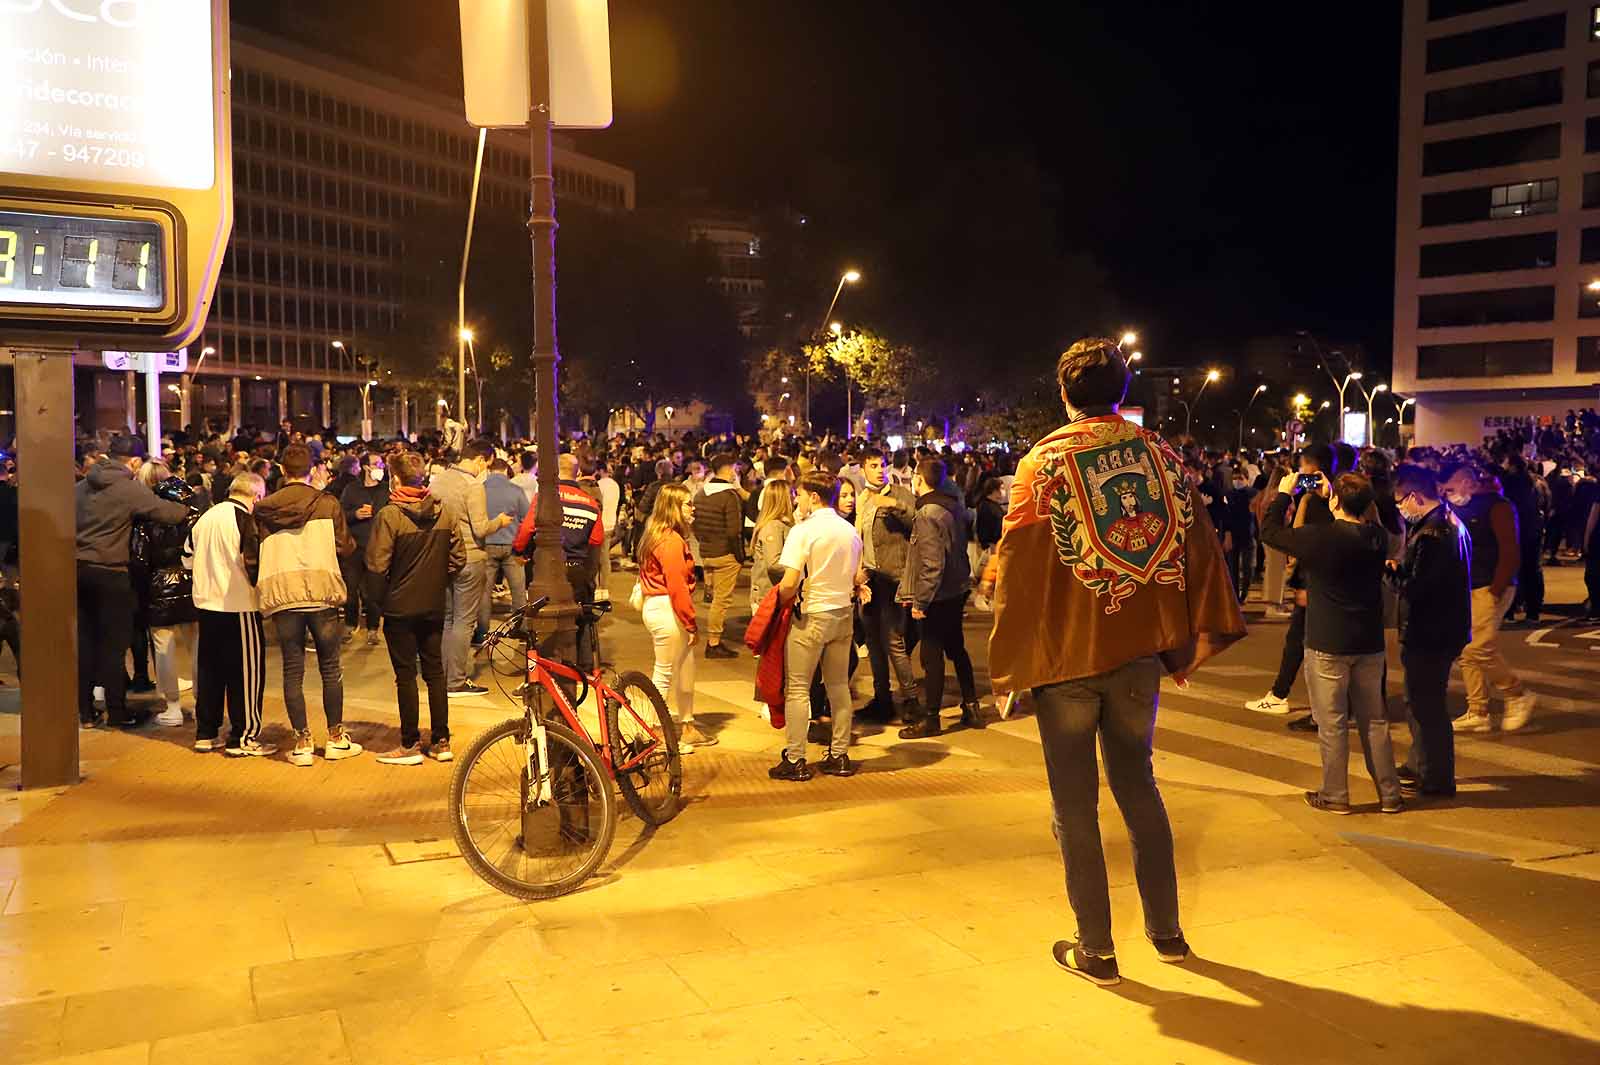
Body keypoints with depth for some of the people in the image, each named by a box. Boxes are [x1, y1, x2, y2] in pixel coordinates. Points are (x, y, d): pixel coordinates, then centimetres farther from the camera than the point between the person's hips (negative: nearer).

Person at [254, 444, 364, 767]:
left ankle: (302, 742, 9)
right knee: (330, 668, 10)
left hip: (282, 596, 1)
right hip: (321, 593, -1)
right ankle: (336, 738, 16)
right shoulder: (328, 504, -1)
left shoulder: (264, 509, 4)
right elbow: (345, 547, 1)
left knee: (293, 671, 7)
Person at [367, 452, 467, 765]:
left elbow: (377, 564, -16)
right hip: (434, 606, 4)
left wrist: (380, 597, 0)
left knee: (406, 674, 3)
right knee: (435, 671, 12)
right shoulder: (446, 512, -2)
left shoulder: (389, 515, -15)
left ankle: (410, 745, 9)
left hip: (400, 607, -4)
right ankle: (440, 742, 17)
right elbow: (458, 558, 2)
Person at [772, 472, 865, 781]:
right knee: (839, 686, 14)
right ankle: (839, 756, 20)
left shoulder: (803, 530, -15)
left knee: (797, 689, 2)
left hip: (811, 616, -6)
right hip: (843, 614, 6)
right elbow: (857, 579, 11)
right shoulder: (850, 530, 5)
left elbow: (789, 584, -20)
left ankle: (795, 760, 5)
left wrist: (780, 600, 0)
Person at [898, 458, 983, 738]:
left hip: (938, 596, -9)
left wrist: (920, 601, -18)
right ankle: (971, 708, 27)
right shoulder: (954, 506, 6)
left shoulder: (928, 514, -20)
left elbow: (932, 564, -24)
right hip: (957, 591, 9)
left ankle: (930, 718, 9)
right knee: (956, 648, 19)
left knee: (932, 655, 0)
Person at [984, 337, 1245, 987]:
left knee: (1075, 803, 7)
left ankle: (1096, 948, 14)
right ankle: (1166, 930, 27)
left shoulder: (1044, 461, -8)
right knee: (1138, 786, 19)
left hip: (1066, 654, -4)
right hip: (1140, 650, 4)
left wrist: (1010, 662, -4)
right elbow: (1197, 544, 3)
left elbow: (1018, 566, -10)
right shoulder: (1159, 454, 3)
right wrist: (1195, 637, 10)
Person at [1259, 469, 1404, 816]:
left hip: (1328, 645, -6)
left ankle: (1335, 795, 14)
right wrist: (1330, 492, 22)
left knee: (1332, 723, 5)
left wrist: (1284, 493, 2)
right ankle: (1389, 794, 21)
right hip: (1370, 644, 6)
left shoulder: (1321, 537, -20)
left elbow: (1270, 531, -10)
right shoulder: (1378, 536, -1)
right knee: (1375, 721, 14)